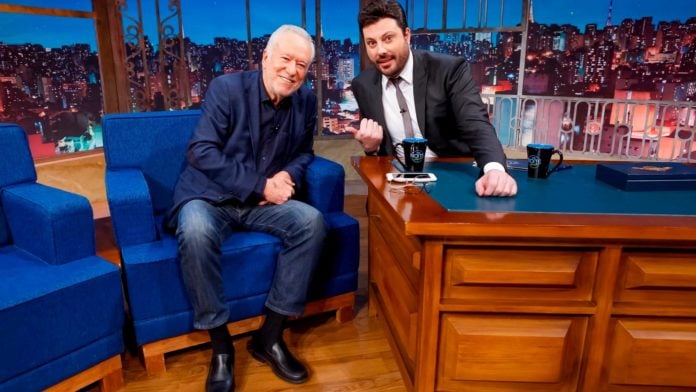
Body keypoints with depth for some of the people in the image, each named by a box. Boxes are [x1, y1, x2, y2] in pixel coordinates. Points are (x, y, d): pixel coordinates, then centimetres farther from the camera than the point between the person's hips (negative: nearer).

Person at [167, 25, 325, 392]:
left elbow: (304, 151, 14)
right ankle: (220, 343, -15)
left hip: (263, 201, 4)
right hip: (209, 196, -3)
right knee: (195, 232, -36)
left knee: (312, 221, -23)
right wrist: (260, 185, -22)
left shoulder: (306, 101, 3)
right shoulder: (226, 87, -11)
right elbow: (201, 152, -18)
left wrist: (288, 175, -10)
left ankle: (270, 334, -11)